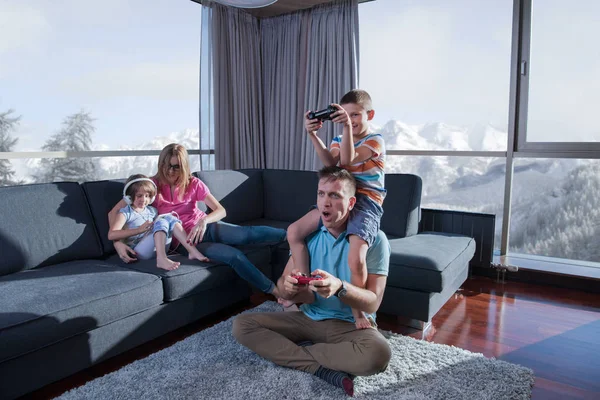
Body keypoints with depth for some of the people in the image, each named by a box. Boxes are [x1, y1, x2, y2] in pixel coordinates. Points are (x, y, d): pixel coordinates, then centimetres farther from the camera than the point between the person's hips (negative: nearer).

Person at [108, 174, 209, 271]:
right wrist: (139, 229, -17)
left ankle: (192, 250, -27)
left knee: (169, 218, -14)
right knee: (162, 221, -25)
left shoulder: (152, 211, 22)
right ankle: (162, 259, -47)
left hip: (159, 248, 6)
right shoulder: (125, 212, 4)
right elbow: (111, 235, -10)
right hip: (140, 251, -5)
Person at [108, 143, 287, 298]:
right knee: (235, 256, -28)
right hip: (183, 242, -3)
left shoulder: (193, 184, 0)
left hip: (205, 228, 3)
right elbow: (114, 212, -5)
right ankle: (274, 290, -20)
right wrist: (118, 242, -21)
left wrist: (204, 221, -29)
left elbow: (221, 210, -7)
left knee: (248, 233, -27)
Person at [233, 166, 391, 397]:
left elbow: (373, 303, -18)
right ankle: (323, 368, -17)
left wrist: (340, 288, -39)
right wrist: (288, 287, -31)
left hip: (352, 325, -4)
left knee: (378, 354, -36)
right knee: (242, 324, -10)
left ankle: (294, 351, -15)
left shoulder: (374, 239, -13)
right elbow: (283, 286, -5)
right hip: (309, 318, 4)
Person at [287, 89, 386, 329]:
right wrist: (313, 134, -21)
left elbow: (347, 160, -20)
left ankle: (357, 310, -3)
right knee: (294, 231, -7)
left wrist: (347, 126, -32)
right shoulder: (339, 140, 16)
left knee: (356, 258, -28)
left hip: (365, 203, -6)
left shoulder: (375, 140, -2)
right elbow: (331, 163, -9)